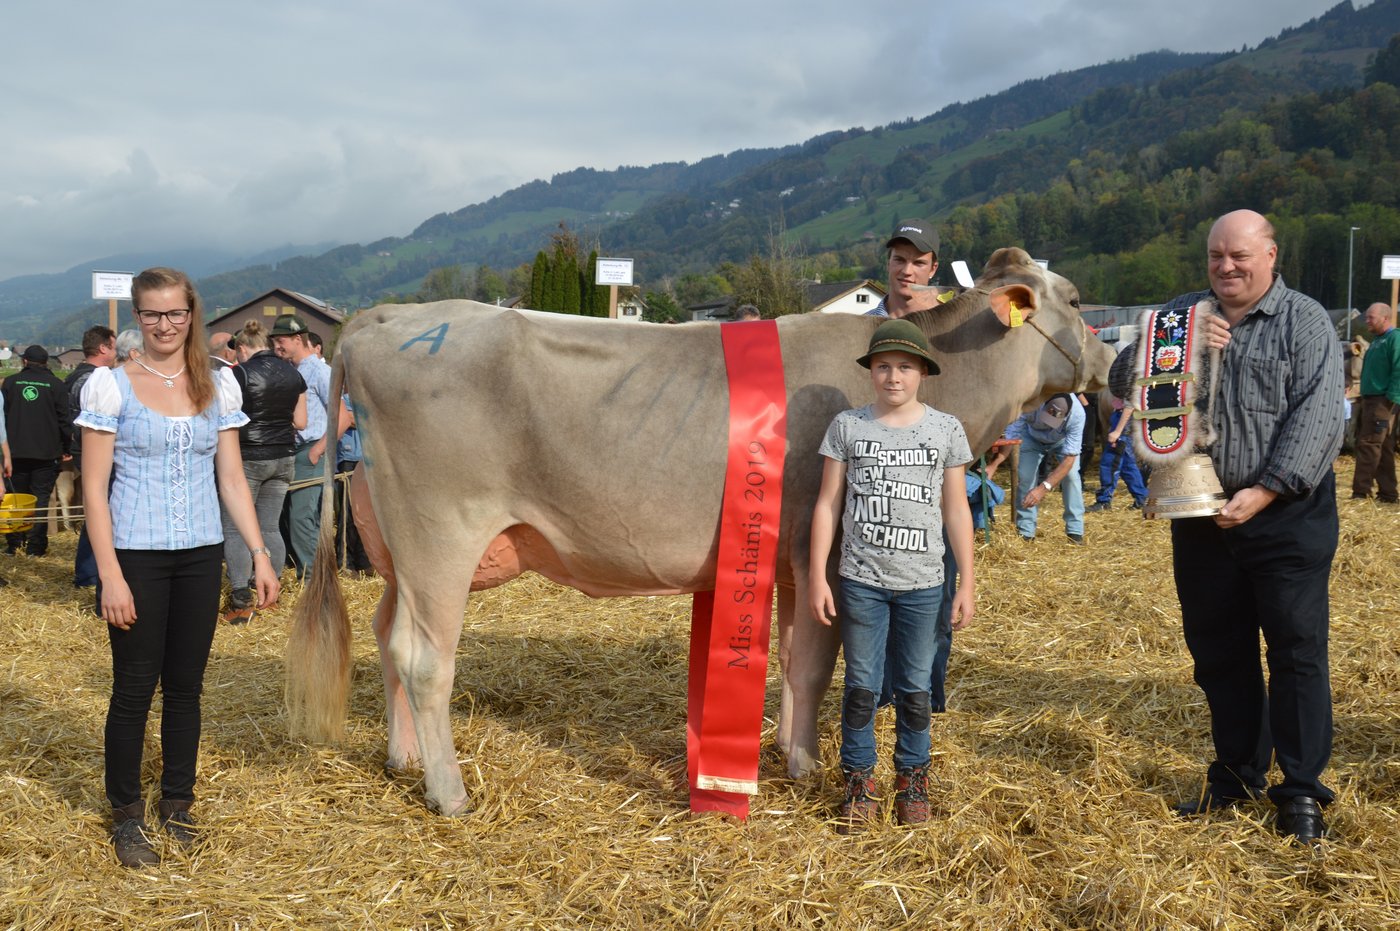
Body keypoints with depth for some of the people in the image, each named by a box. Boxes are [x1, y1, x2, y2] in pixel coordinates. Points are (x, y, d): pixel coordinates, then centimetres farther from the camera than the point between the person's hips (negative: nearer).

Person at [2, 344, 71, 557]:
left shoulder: (10, 382, 4)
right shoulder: (55, 384, -2)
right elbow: (63, 419, -3)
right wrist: (65, 448, 6)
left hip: (16, 451, 2)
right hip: (46, 452, -2)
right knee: (40, 498, 2)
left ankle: (14, 544, 10)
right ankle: (36, 546, 0)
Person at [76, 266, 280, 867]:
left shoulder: (219, 386, 6)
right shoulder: (111, 386, -4)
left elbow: (232, 480, 10)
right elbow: (94, 490, -6)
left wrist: (261, 554, 2)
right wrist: (110, 576, -13)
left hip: (200, 556, 3)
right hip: (136, 557, -3)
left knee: (186, 687, 9)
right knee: (134, 689, 2)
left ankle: (177, 805, 25)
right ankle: (126, 817, 18)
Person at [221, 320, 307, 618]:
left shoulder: (240, 373, -11)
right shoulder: (293, 372, 5)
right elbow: (300, 422, 8)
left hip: (248, 458, -6)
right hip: (284, 458, 6)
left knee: (234, 529, 0)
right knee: (269, 527, 13)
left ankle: (241, 603, -6)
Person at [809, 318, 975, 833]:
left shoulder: (946, 429, 2)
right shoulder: (847, 426, 0)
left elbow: (957, 510, 5)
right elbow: (828, 504, 2)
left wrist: (967, 582, 3)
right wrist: (817, 577, -2)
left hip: (922, 584, 1)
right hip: (860, 580, 0)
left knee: (915, 688, 9)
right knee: (861, 685, 6)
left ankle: (912, 778, 25)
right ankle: (859, 781, 20)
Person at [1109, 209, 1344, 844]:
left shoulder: (1304, 321, -3)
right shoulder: (1183, 314, 10)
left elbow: (1316, 417, -11)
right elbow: (1122, 381, 3)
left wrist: (1262, 493, -18)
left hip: (1288, 513, -4)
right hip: (1202, 513, 4)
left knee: (1297, 651, -1)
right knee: (1218, 651, 12)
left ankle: (1302, 790, 9)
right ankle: (1237, 774, 27)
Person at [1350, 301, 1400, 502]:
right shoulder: (1377, 341, 19)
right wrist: (1364, 398, 18)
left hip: (1382, 401, -10)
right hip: (1370, 400, 10)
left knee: (1368, 445, -12)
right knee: (1383, 449, 10)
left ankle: (1361, 492, -12)